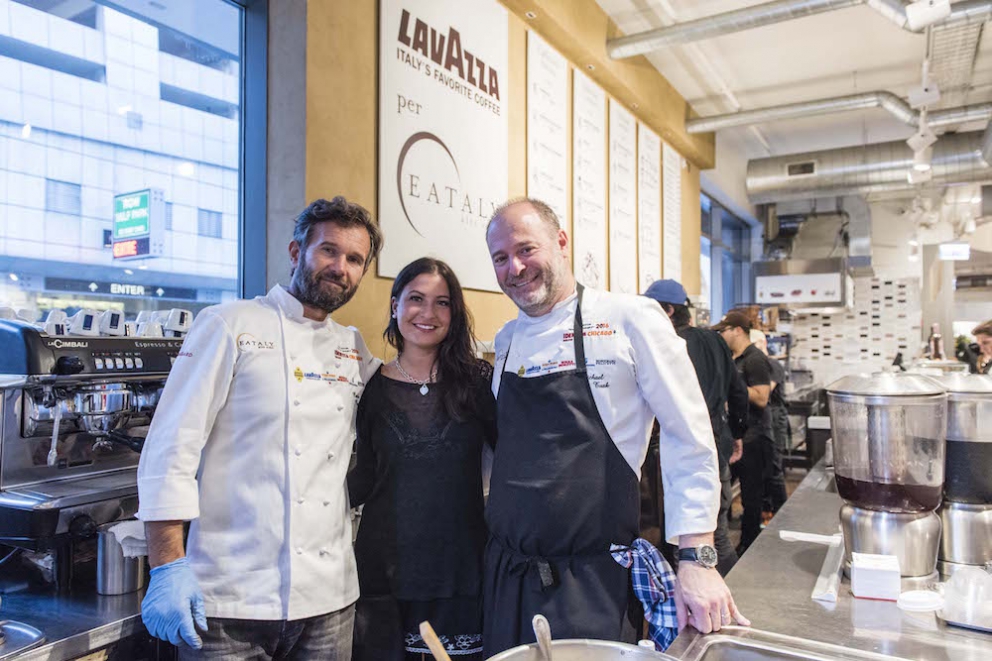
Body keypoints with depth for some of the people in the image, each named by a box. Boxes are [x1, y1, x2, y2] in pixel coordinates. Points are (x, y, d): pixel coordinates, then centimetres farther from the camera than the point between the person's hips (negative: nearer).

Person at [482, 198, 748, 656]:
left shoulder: (630, 320, -10)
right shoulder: (506, 341, 8)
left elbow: (688, 439, -10)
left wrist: (697, 559, -13)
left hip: (594, 583, -5)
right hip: (506, 573, 6)